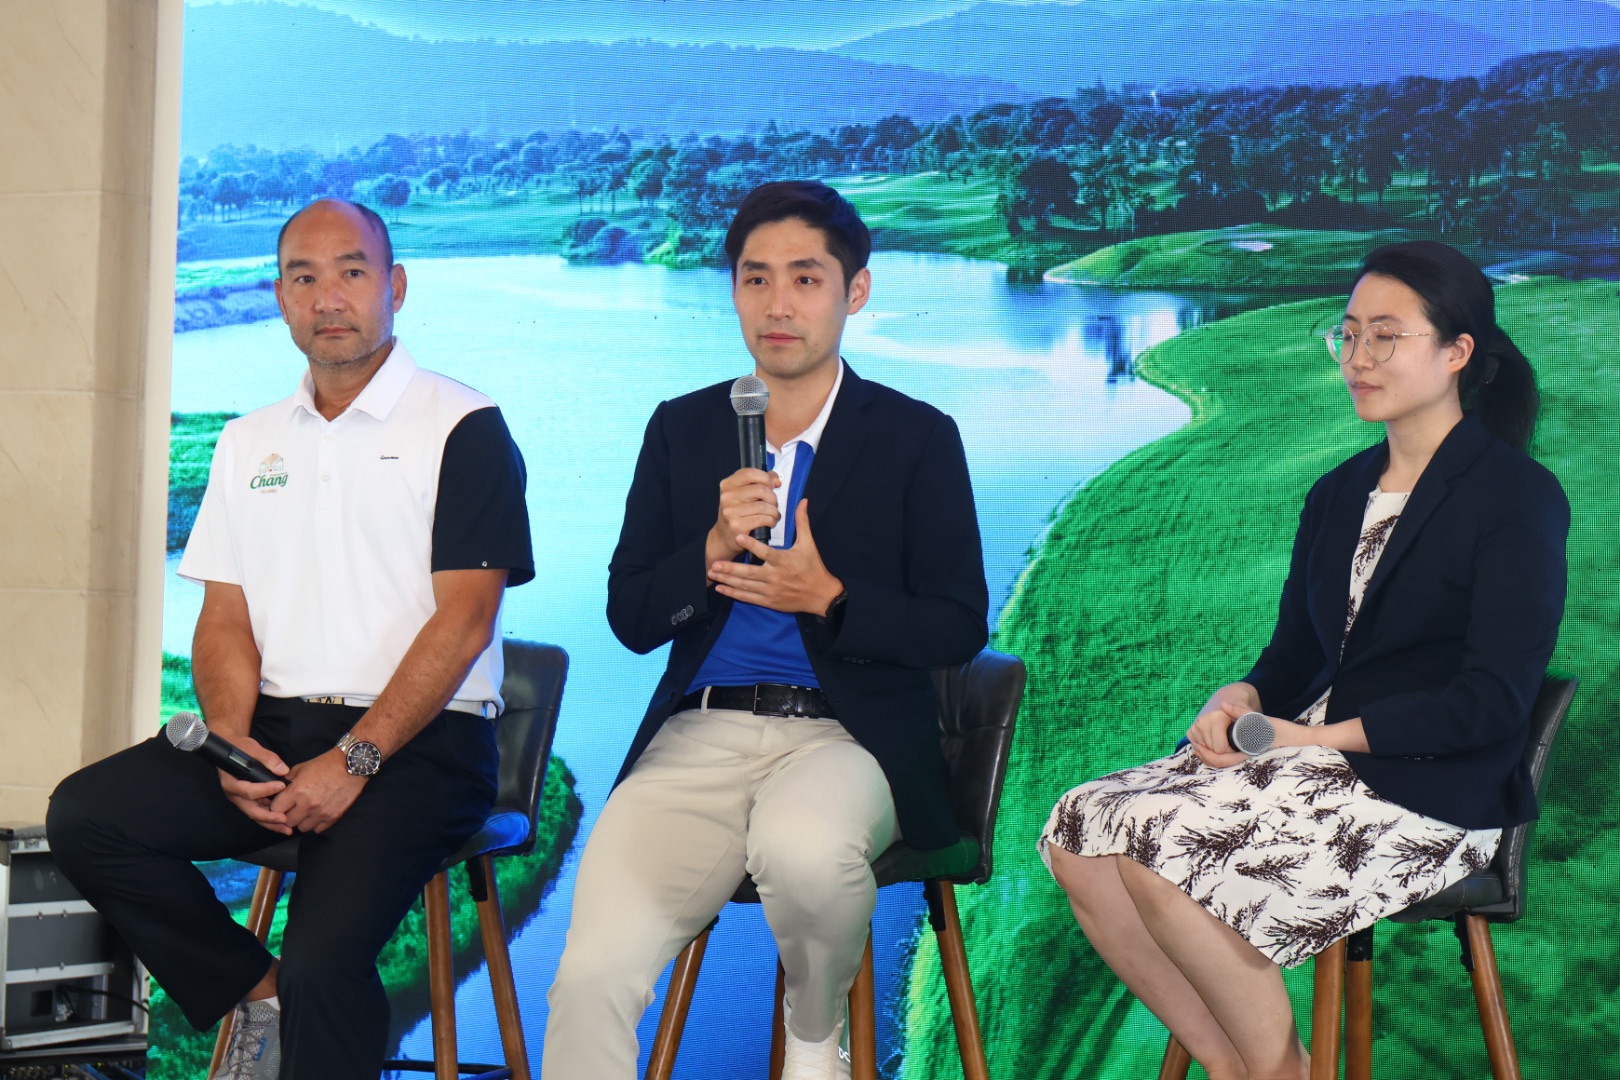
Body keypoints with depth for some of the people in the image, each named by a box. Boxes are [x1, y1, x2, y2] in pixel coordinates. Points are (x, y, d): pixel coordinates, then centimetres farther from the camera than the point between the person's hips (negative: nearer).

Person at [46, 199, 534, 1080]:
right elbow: (225, 618, 13)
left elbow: (462, 622, -9)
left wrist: (353, 761, -18)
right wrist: (231, 744, -8)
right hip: (272, 730, 6)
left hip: (415, 743, -6)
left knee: (321, 960, -29)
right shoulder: (249, 444, 18)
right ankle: (260, 994, -2)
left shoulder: (462, 430, -1)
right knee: (85, 815, -18)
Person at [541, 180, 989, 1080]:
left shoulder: (917, 439, 6)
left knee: (802, 846, -38)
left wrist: (828, 597, -12)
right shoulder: (681, 429, 15)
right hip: (700, 735, 2)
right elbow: (628, 617, 10)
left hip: (847, 735, -2)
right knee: (591, 977, -24)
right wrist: (713, 551, -9)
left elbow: (958, 630, 3)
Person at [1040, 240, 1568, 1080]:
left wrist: (1321, 737, -14)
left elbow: (1494, 701, -12)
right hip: (1316, 755, 8)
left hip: (1429, 788, -8)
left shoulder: (1519, 497, -5)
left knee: (1160, 843, -26)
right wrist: (1240, 699, -6)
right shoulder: (1338, 494, 18)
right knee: (1079, 830, -13)